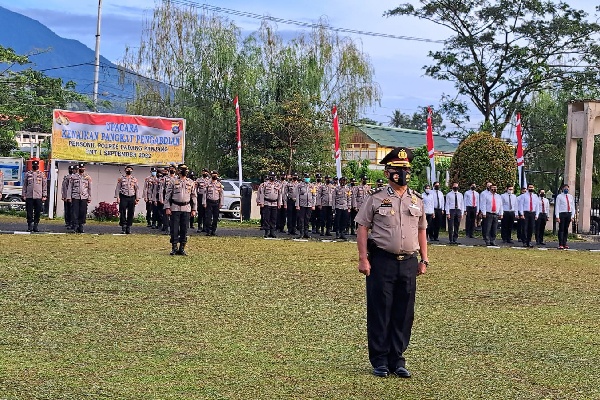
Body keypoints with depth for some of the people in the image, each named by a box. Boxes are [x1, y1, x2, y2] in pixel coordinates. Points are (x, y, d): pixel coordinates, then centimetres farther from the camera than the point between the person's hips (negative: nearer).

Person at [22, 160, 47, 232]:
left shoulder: (42, 174, 7)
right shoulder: (28, 174, 9)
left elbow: (45, 185, 6)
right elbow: (24, 185, 10)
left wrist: (44, 195, -1)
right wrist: (23, 195, 4)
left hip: (38, 196, 0)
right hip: (29, 196, 0)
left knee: (37, 212, 1)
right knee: (29, 212, 1)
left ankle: (35, 226, 7)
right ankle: (29, 226, 6)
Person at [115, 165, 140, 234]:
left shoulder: (135, 179, 9)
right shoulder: (121, 179, 6)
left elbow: (137, 189, 9)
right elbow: (117, 188, 5)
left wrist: (137, 199, 2)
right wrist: (117, 197, -5)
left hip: (132, 198, 1)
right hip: (123, 197, -1)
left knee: (131, 213, 2)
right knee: (122, 212, -5)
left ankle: (129, 227, 10)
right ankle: (123, 227, 1)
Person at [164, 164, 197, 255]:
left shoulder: (191, 183, 10)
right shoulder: (173, 182, 2)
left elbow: (194, 197, 12)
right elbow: (167, 195, 1)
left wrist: (193, 209, 7)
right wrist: (167, 208, -6)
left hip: (186, 209, 2)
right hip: (175, 208, -2)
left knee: (184, 230, 3)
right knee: (174, 230, -1)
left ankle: (182, 249, 9)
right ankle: (174, 248, 6)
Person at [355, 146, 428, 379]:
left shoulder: (417, 200, 11)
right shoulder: (376, 198, -1)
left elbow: (421, 231, 18)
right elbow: (362, 228, -2)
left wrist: (424, 260, 13)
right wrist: (363, 259, -9)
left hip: (409, 263, 4)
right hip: (382, 262, -4)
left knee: (404, 313, 6)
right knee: (379, 312, 2)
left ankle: (397, 360, 17)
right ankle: (380, 361, 11)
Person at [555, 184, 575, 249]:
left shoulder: (570, 197, 13)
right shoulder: (559, 197, -1)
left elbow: (573, 207, 15)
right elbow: (557, 207, -5)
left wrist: (572, 215, 5)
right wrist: (557, 217, -12)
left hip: (569, 214, 4)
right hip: (562, 214, -4)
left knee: (566, 229, 8)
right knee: (561, 229, -6)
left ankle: (565, 244, 14)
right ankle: (560, 245, -7)